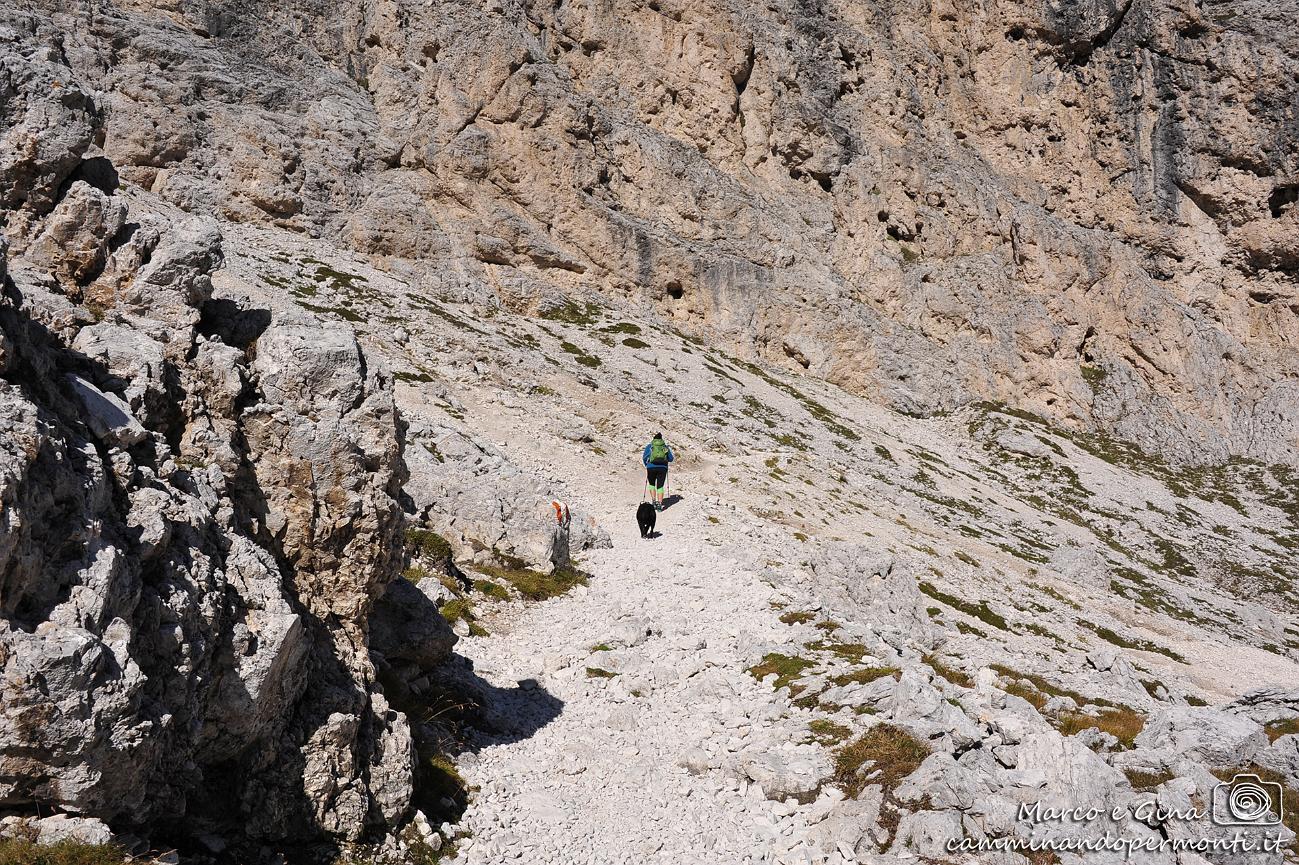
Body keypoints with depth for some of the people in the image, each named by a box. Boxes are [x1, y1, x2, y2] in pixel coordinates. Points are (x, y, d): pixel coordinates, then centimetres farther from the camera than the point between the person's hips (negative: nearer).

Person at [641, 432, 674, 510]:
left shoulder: (649, 446, 7)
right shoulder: (666, 446, 11)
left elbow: (644, 458, 0)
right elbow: (671, 458, 11)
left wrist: (646, 465, 17)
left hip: (651, 468, -1)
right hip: (663, 468, 1)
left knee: (651, 484, 20)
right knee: (660, 486, 8)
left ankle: (654, 501, 7)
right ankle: (659, 504, -2)